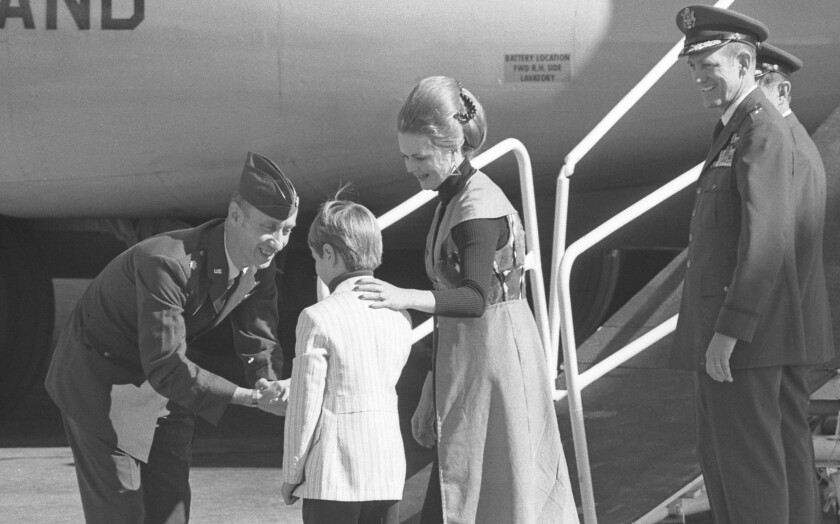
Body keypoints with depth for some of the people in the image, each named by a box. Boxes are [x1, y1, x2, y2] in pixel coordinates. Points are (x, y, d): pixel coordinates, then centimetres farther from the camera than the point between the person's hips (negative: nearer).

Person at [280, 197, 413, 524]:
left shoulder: (318, 319, -11)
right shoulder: (399, 317, 6)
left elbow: (305, 408, -10)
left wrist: (291, 475, 1)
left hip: (333, 475, -5)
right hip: (388, 471, 5)